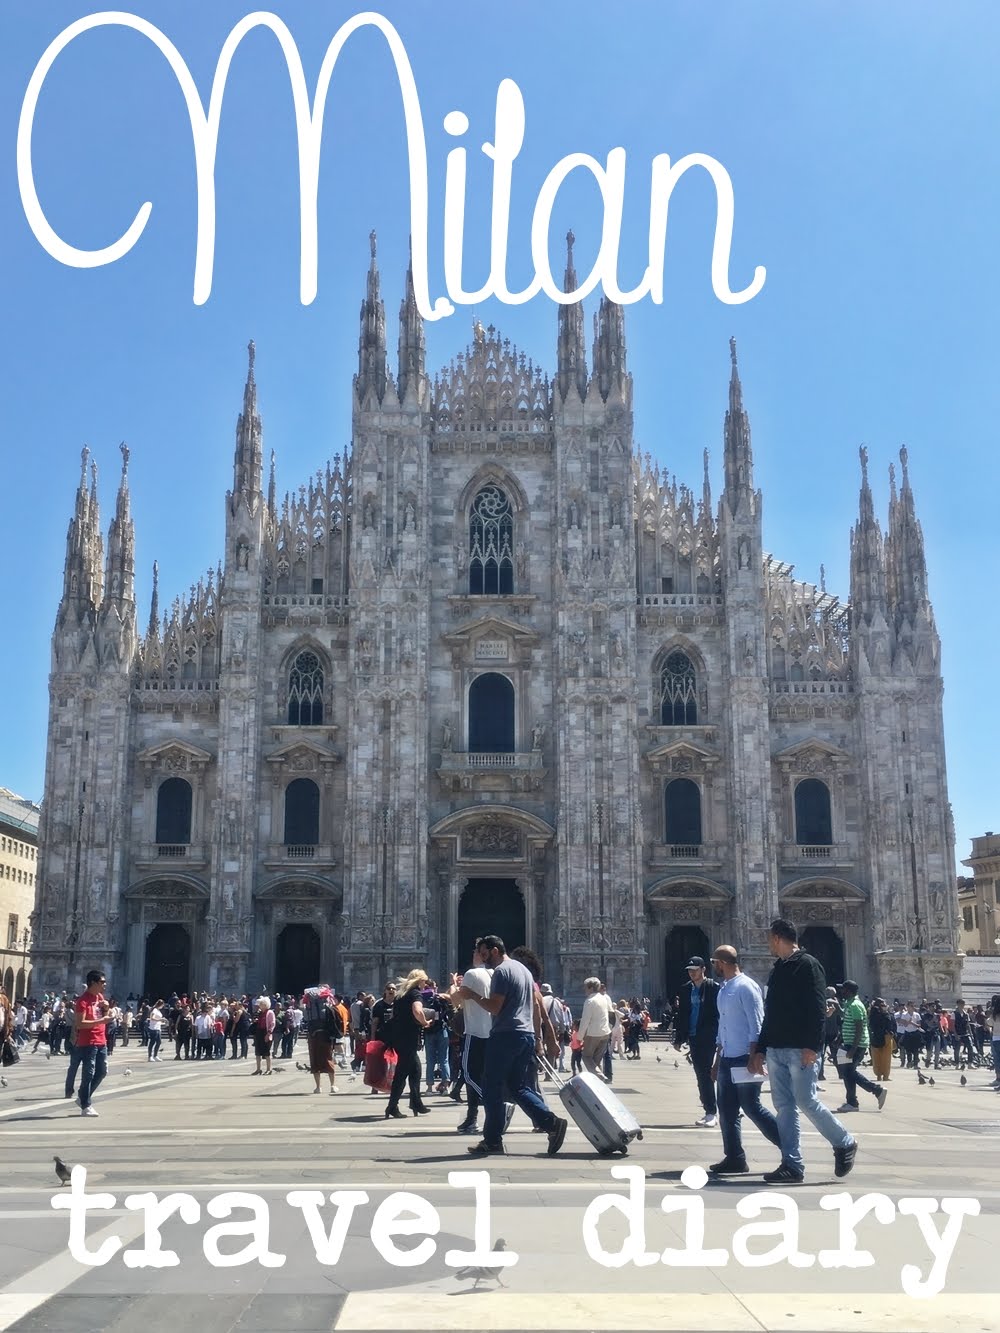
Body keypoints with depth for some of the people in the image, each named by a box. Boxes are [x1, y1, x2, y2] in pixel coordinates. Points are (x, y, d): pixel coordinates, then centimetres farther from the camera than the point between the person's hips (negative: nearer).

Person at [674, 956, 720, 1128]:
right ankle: (708, 1111, 16)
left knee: (705, 1075, -8)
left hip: (708, 1038, -6)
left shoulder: (713, 987, -6)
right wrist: (679, 1039, 11)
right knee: (701, 1076, 9)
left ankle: (712, 1113, -3)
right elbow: (682, 1015, 13)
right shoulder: (687, 989, 10)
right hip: (693, 1037, 6)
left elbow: (720, 1013, -9)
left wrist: (718, 1036, -15)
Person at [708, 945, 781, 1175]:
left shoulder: (746, 987, -14)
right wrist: (717, 1059, 21)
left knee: (751, 1108, -4)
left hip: (744, 1060, -9)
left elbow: (756, 1026, -17)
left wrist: (753, 1059, -21)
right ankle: (734, 1159, 13)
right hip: (727, 1060, 9)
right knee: (727, 1111, 7)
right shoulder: (723, 989, 14)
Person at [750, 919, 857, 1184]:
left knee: (806, 1101, -7)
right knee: (784, 1106, 4)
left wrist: (812, 1046, -21)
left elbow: (818, 1009, -14)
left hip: (800, 1050, -8)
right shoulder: (777, 971, 19)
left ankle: (844, 1144, 14)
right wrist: (760, 1049, 18)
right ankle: (792, 1165, 7)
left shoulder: (807, 964, -6)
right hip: (776, 1050, 8)